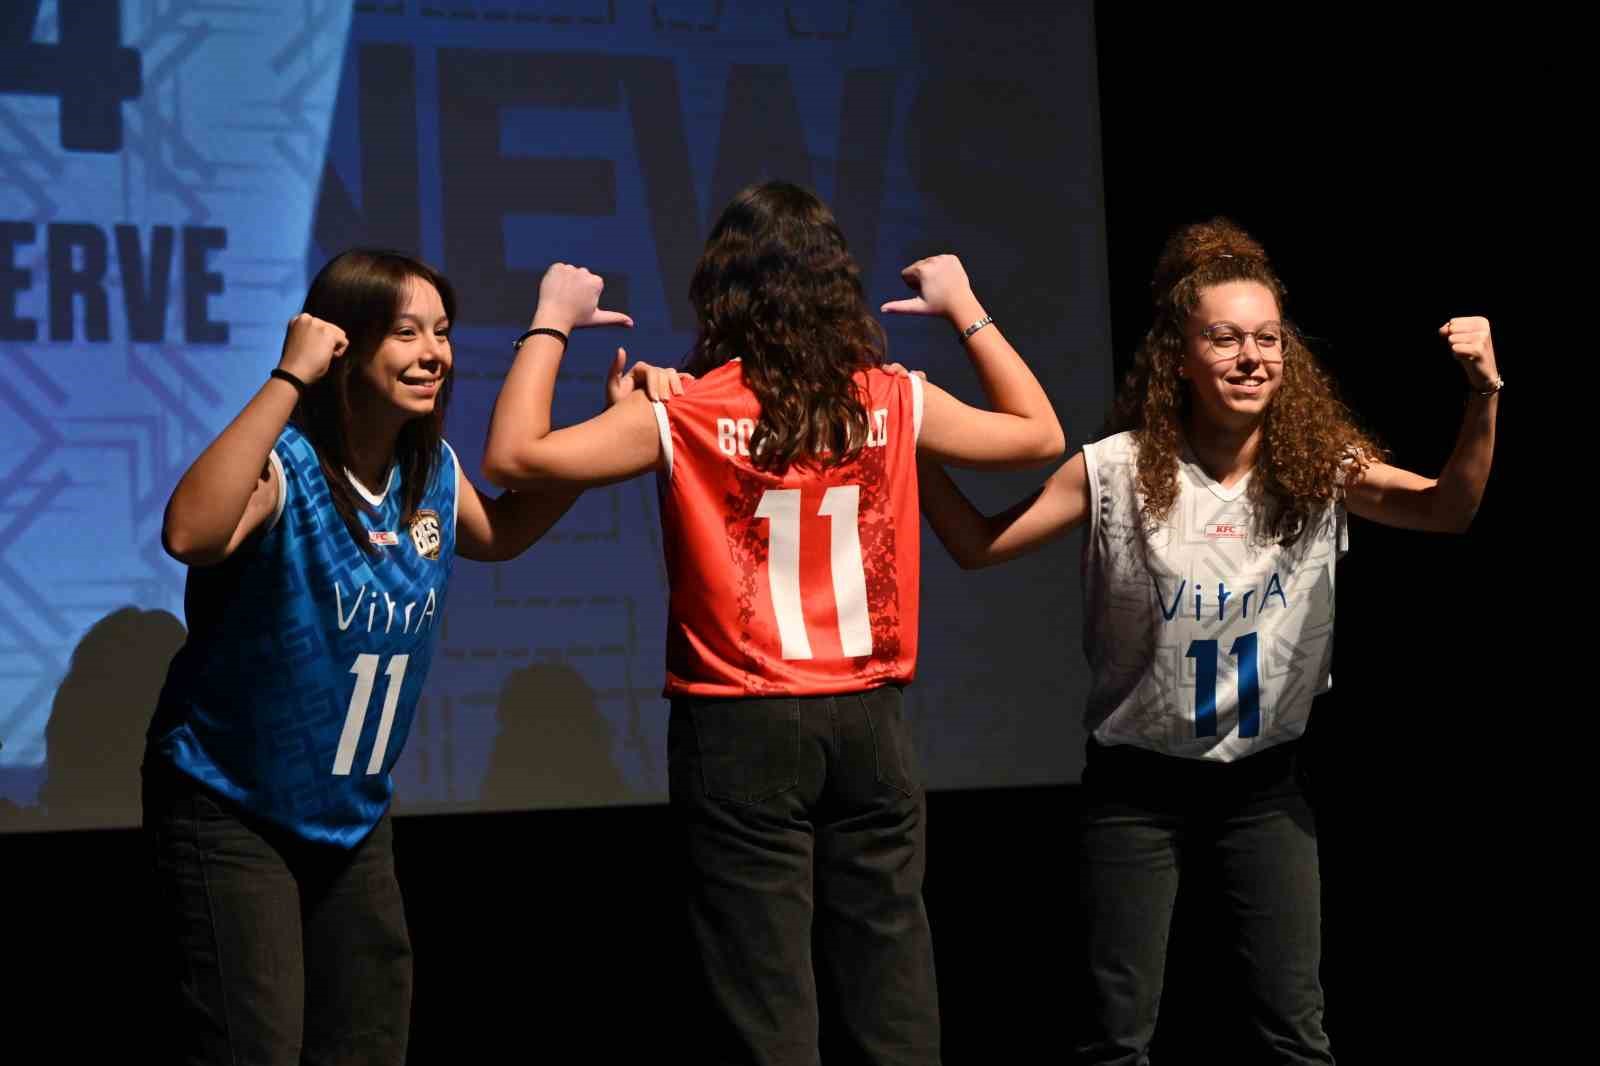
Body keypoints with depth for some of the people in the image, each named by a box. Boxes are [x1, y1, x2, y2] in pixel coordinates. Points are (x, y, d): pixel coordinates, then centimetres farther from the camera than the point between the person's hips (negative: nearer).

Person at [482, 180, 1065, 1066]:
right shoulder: (893, 403, 1)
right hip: (867, 723, 3)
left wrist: (552, 323, 1)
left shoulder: (686, 416, -9)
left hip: (742, 728, -3)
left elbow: (514, 457, -10)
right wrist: (965, 311, 23)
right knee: (892, 992, 9)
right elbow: (1040, 435, 16)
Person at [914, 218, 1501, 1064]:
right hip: (1136, 786, -2)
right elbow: (979, 545, -8)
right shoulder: (1118, 472, -12)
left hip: (1263, 785, 2)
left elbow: (1448, 510, -13)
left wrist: (1483, 399, -29)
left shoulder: (1317, 467, -6)